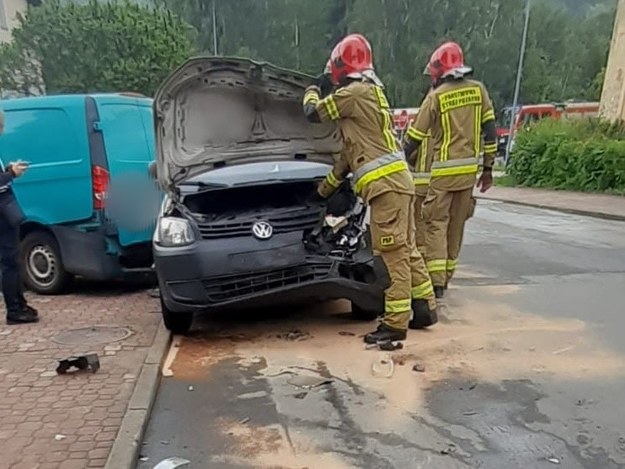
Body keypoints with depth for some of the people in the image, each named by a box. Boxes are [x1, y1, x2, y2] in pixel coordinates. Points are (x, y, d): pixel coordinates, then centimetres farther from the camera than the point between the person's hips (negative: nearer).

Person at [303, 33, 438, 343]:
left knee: (394, 253, -9)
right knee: (405, 250, 14)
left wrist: (311, 92, 26)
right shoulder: (368, 94, 26)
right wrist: (325, 188, 31)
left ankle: (395, 323, -5)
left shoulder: (354, 92, -6)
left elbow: (313, 114, 2)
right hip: (395, 181, 10)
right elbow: (352, 151, 28)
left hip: (386, 183, -10)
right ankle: (425, 308, 22)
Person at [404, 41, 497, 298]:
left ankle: (436, 281, -7)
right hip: (469, 169, 5)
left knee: (436, 224, -1)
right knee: (456, 225, 12)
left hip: (443, 170, -4)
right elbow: (489, 130, 5)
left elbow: (415, 137, -2)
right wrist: (488, 166, 11)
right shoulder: (478, 90, 6)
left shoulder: (435, 96, -5)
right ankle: (446, 276, 21)